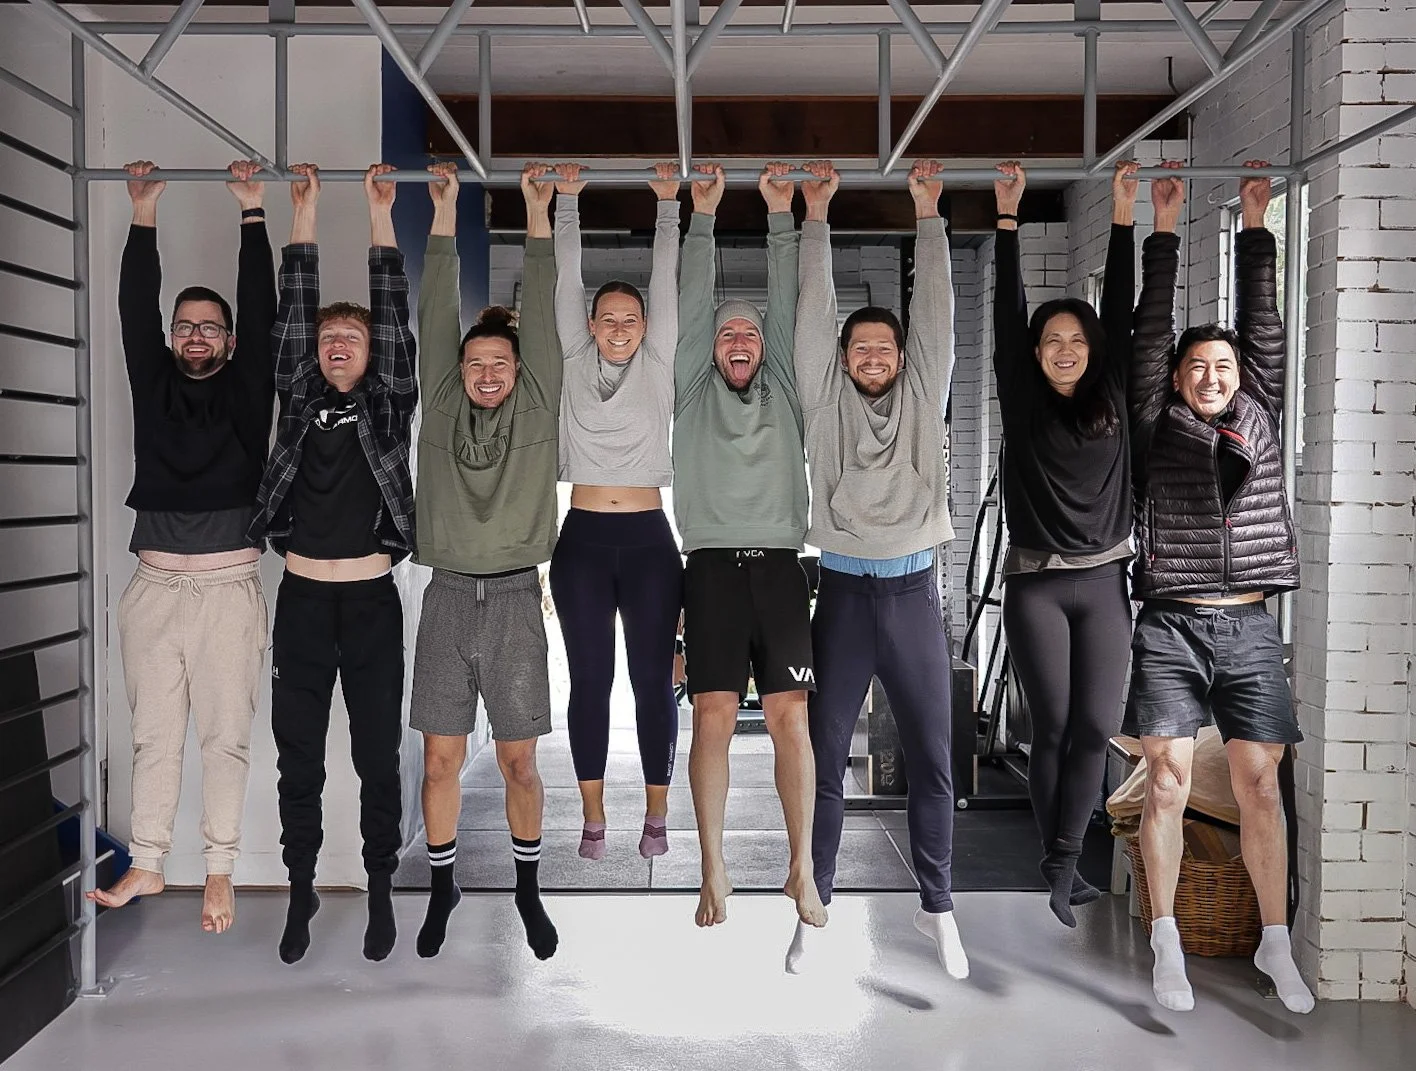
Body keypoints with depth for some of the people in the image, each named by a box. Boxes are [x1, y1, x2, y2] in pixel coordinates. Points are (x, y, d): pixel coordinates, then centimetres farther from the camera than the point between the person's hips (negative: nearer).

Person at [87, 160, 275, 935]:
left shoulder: (247, 390, 5)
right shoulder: (153, 384, 10)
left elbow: (261, 310, -2)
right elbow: (133, 310, 4)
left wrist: (252, 215, -3)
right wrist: (144, 217, 1)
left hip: (230, 587, -2)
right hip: (154, 586, 3)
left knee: (226, 736, 3)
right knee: (154, 735, 9)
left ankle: (220, 871, 12)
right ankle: (146, 865, 20)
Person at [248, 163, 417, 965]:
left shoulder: (390, 404, 4)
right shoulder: (298, 399, 8)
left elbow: (395, 314, -1)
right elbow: (294, 308, 5)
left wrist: (380, 214, -1)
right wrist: (306, 211, 4)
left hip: (371, 601, -1)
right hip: (302, 602, 2)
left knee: (378, 756, 6)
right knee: (299, 759, 8)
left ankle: (381, 892, 19)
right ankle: (301, 891, 21)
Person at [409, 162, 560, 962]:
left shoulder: (537, 409, 4)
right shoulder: (441, 408, 7)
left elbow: (542, 312, 2)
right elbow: (437, 312, 5)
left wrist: (538, 213, 2)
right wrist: (445, 211, 5)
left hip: (514, 598, -1)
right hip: (449, 596, 1)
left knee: (519, 761, 6)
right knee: (442, 759, 5)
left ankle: (529, 888, 24)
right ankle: (444, 886, 24)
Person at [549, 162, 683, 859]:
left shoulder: (658, 366, 6)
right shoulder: (575, 364, 8)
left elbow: (666, 282, 3)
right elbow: (567, 281, 6)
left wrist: (667, 207, 1)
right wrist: (567, 203, 4)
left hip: (647, 539, 0)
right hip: (584, 538, 1)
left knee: (653, 679, 3)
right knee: (589, 681, 4)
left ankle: (657, 813, 14)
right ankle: (592, 817, 13)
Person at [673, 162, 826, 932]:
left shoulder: (782, 391, 15)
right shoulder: (693, 391, 13)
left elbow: (787, 302, 11)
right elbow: (693, 302, 8)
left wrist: (781, 216, 9)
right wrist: (703, 217, 7)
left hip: (778, 565, 1)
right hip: (713, 566, -1)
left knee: (790, 714, -3)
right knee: (713, 714, -5)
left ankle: (801, 868, 4)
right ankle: (713, 870, 2)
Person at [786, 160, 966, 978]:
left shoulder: (924, 397, 8)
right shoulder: (826, 400, 6)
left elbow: (937, 310, 5)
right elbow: (815, 311, 4)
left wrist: (928, 213, 5)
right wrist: (817, 217, 4)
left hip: (913, 591, 1)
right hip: (845, 591, -1)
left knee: (932, 761, 7)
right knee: (825, 759, 5)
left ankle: (938, 906, 21)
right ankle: (815, 905, 17)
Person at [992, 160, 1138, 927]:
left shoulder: (1110, 404, 6)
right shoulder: (1022, 405, 1)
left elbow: (1122, 311, 1)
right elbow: (1006, 312, -3)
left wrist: (1123, 216, -1)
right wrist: (1008, 217, -6)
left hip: (1103, 584, 2)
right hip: (1035, 586, -2)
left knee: (1096, 728, -4)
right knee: (1054, 730, 1)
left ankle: (1061, 866, 5)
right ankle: (1062, 865, 12)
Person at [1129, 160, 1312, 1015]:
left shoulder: (1259, 418, 13)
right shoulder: (1156, 426, 6)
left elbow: (1265, 326, 11)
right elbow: (1152, 329, 4)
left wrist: (1256, 227, 12)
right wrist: (1166, 232, 5)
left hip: (1250, 628, 2)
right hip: (1171, 626, -2)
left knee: (1260, 785, 4)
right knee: (1168, 782, -2)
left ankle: (1276, 945, 14)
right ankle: (1168, 944, 7)